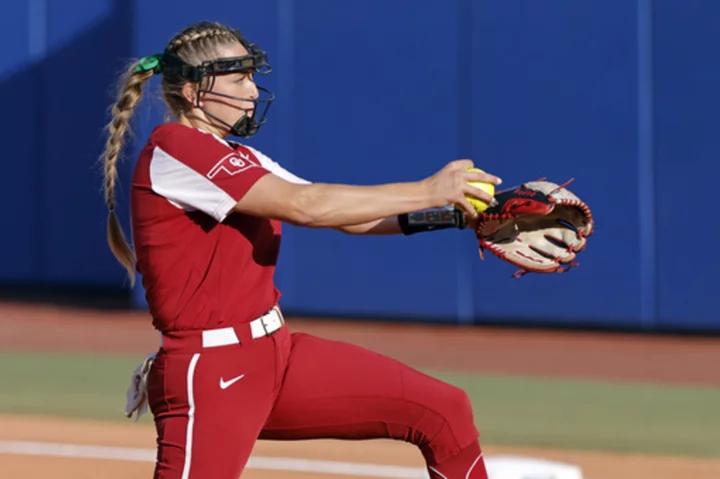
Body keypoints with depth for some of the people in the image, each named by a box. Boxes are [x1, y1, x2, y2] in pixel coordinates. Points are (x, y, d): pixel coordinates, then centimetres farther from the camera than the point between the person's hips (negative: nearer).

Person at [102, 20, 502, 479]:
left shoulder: (242, 161, 15)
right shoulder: (172, 149, -14)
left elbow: (344, 215, 11)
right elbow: (304, 206, -20)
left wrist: (455, 214, -2)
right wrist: (427, 191, -15)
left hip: (280, 354, 9)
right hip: (209, 372, -9)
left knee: (445, 411, 4)